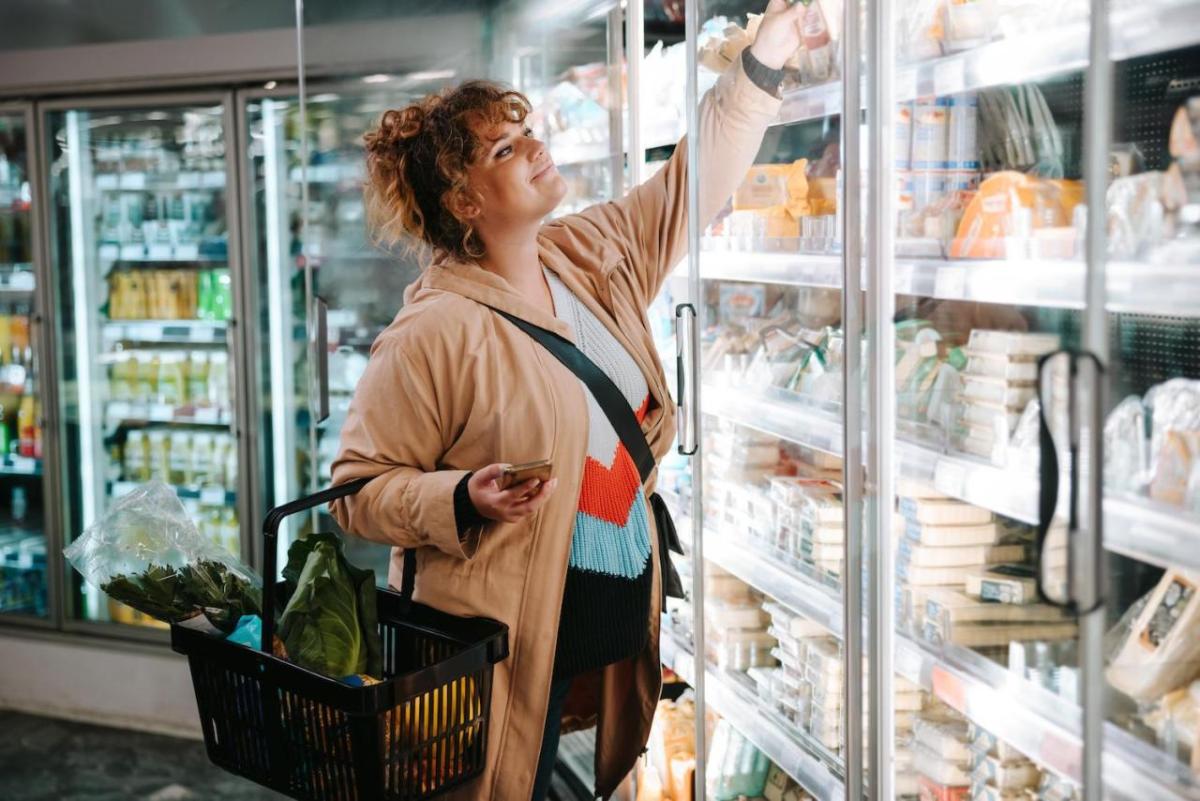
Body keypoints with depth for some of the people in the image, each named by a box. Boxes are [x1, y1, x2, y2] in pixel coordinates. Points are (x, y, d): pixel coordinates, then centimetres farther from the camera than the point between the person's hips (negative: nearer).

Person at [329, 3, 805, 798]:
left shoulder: (591, 257, 4)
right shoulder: (435, 331, -16)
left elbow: (693, 181, 12)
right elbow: (359, 487, -12)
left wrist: (761, 65, 4)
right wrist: (464, 500, -27)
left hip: (620, 615, 7)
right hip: (506, 640, -6)